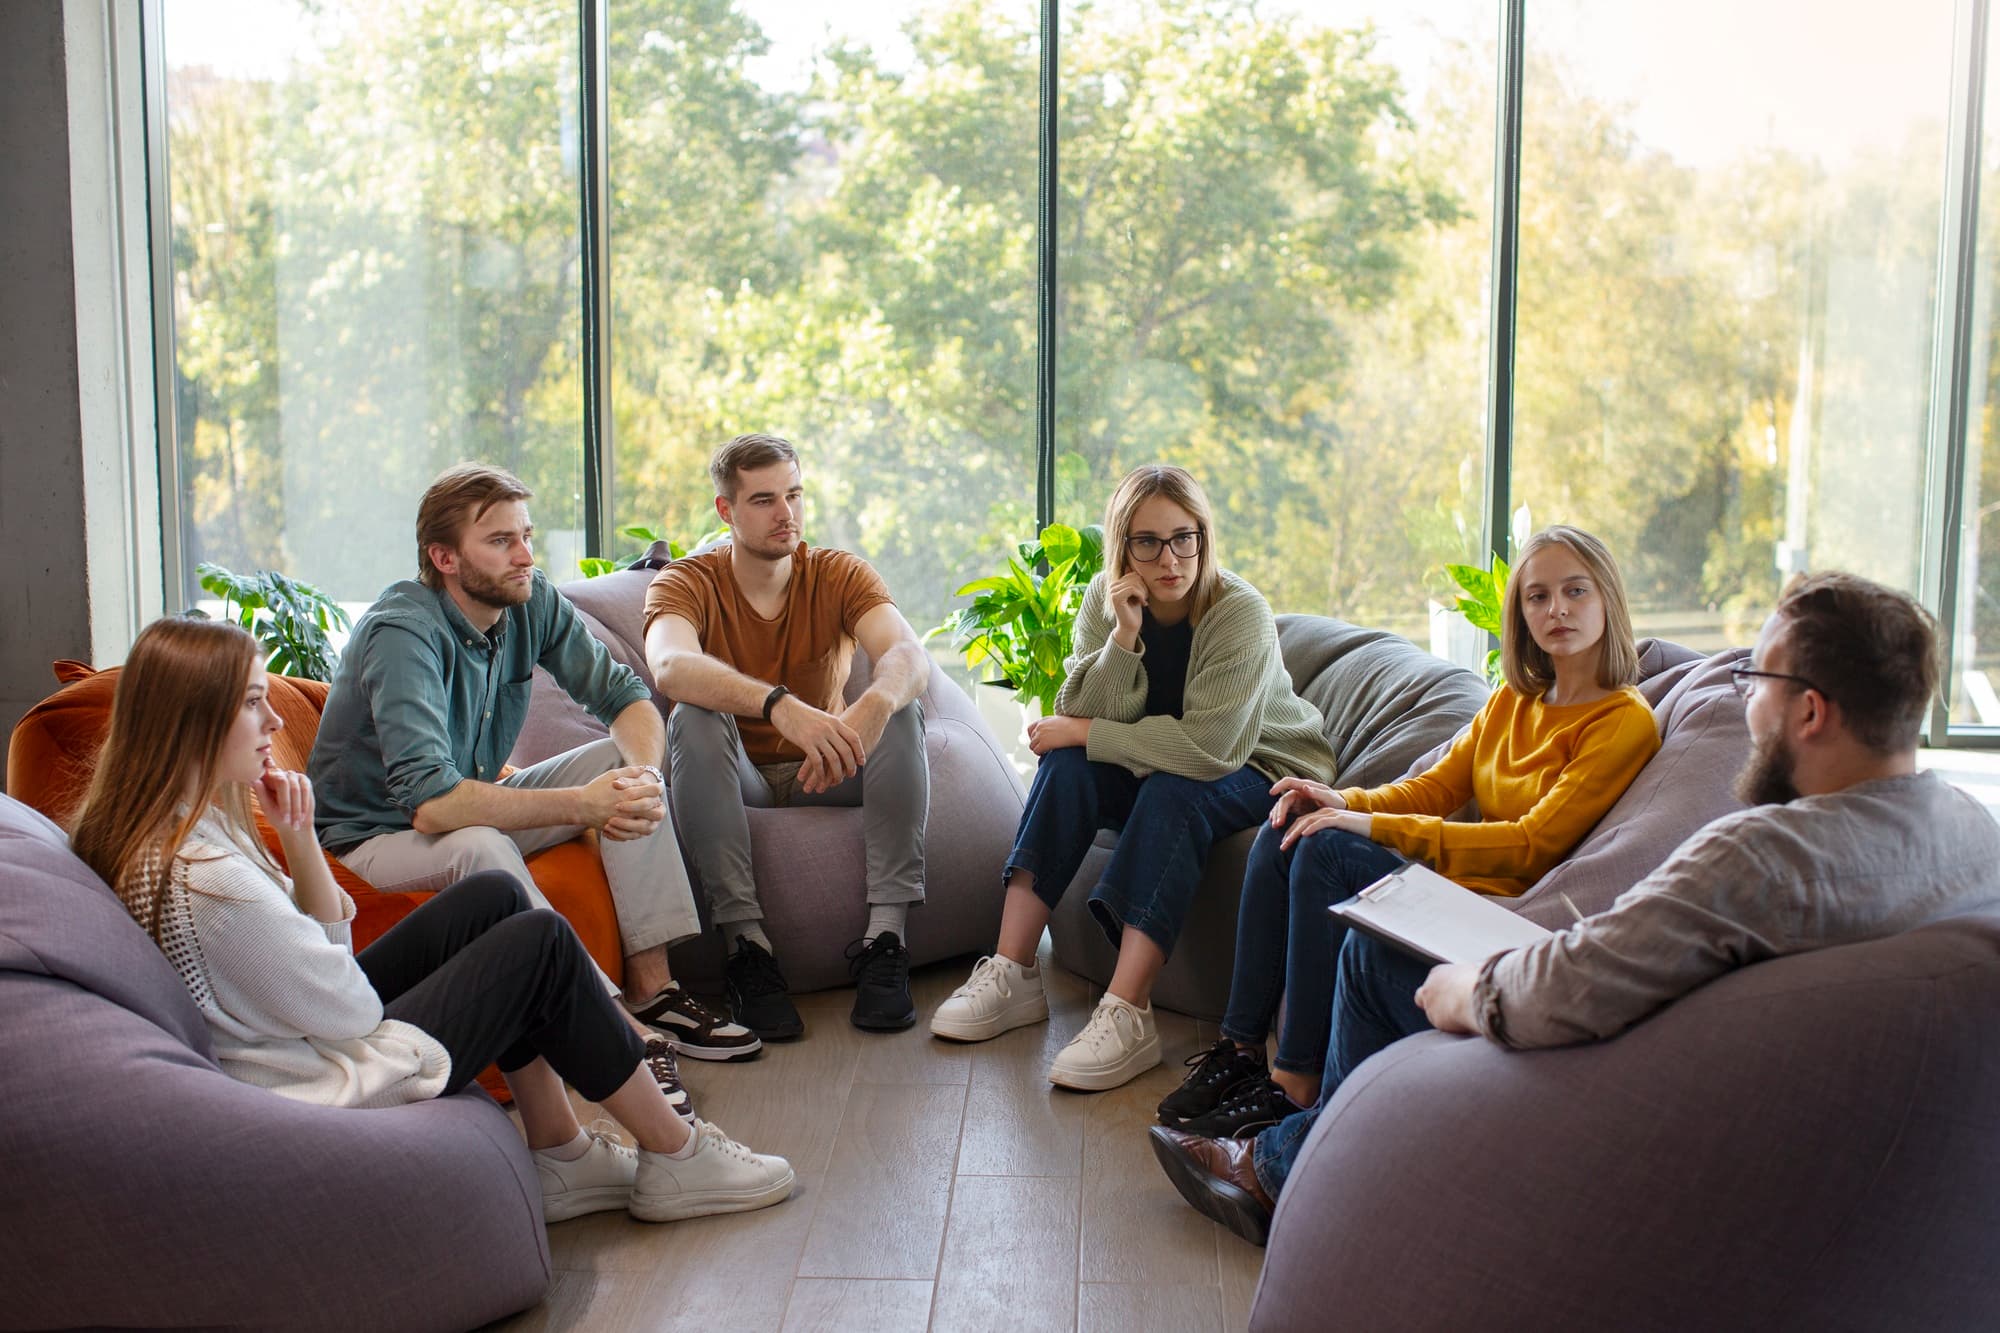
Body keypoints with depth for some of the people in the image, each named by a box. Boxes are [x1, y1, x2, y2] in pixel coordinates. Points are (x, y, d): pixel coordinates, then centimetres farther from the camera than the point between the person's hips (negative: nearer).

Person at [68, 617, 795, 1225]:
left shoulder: (157, 830, 3)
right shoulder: (207, 877, -30)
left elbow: (323, 942, 6)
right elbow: (351, 1012, -21)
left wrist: (298, 840, -10)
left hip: (305, 1031, 10)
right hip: (329, 1087, -10)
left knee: (495, 896, 11)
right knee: (540, 941, -3)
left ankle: (562, 1157, 16)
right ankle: (675, 1158, 14)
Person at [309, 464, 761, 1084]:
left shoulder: (532, 602, -7)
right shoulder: (403, 631, -28)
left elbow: (623, 694, -2)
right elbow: (431, 802, -38)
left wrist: (643, 769, -25)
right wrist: (580, 806, -42)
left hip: (479, 805, 8)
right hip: (379, 837, -7)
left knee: (624, 763, -8)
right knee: (479, 847, -38)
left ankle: (652, 989, -12)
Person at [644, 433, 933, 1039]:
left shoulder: (838, 574, -3)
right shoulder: (686, 582, -9)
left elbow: (909, 656, -23)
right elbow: (669, 667, -34)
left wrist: (873, 706, -49)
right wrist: (780, 707, -52)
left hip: (824, 772, 2)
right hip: (735, 777, -2)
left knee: (902, 710, -24)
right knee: (694, 717, -32)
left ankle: (886, 934, -31)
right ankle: (746, 943, -35)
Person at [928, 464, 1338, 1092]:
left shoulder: (1241, 614, -24)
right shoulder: (1106, 598, -8)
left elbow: (1206, 748, -31)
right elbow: (1083, 716, -16)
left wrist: (1083, 732, -24)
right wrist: (1124, 636, -31)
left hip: (1261, 770, -5)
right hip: (1154, 769, 5)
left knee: (1172, 791, -34)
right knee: (1068, 764, -22)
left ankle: (1126, 1015, -39)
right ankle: (1012, 973, -24)